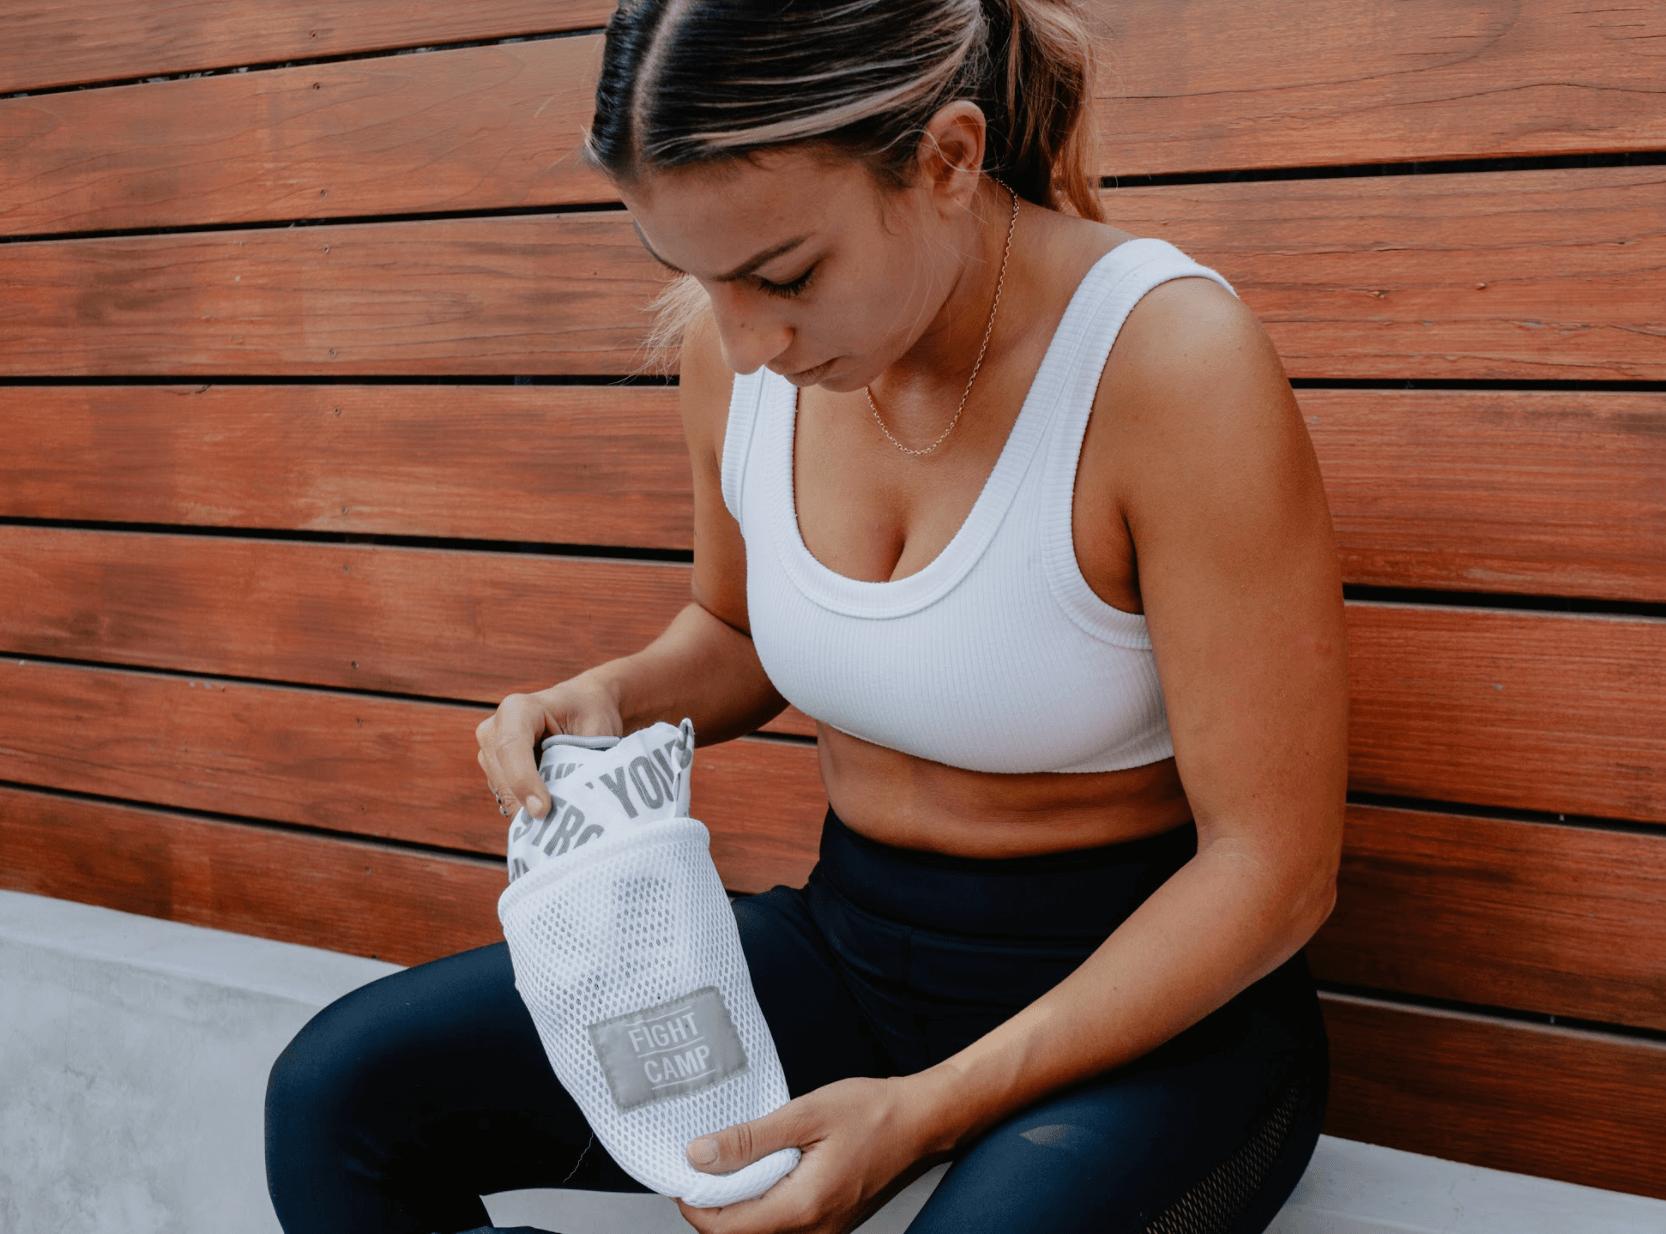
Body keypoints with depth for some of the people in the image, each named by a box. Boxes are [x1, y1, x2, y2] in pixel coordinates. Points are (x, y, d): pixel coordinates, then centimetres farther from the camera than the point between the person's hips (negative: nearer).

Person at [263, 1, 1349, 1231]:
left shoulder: (1172, 358, -23)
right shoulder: (733, 343, -5)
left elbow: (1271, 865, -18)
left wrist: (927, 1112, -22)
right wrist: (612, 698, -7)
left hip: (1156, 1001, -5)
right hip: (852, 941, 5)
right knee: (337, 1093, -7)